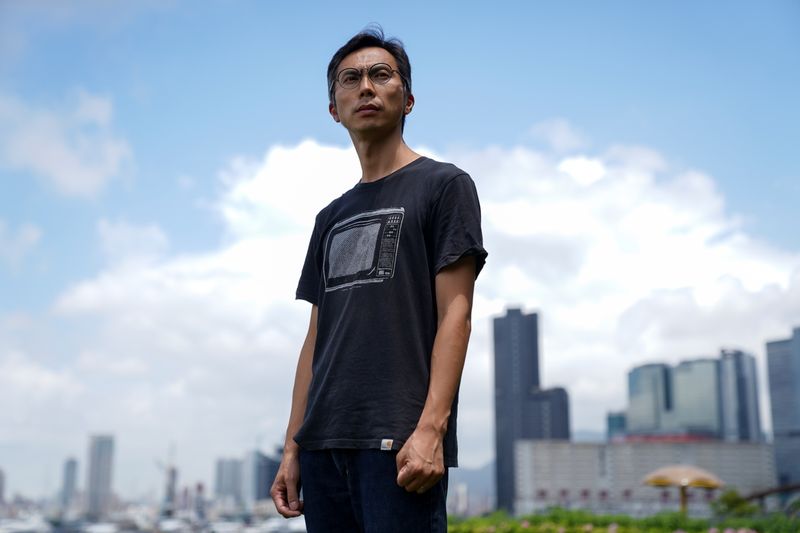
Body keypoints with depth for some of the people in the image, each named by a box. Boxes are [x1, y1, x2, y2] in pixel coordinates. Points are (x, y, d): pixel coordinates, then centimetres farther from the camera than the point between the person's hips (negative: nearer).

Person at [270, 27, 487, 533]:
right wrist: (294, 447, 12)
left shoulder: (444, 185, 4)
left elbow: (455, 314, -6)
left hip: (399, 440, -6)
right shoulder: (332, 217, 21)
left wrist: (431, 428, -16)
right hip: (324, 443, 6)